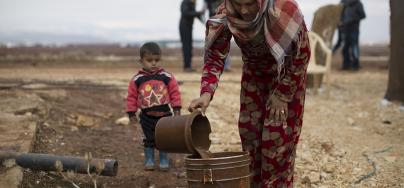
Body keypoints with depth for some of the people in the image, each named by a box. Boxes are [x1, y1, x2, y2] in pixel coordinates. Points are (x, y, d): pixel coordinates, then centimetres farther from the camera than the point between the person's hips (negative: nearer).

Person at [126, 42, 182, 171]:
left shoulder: (167, 77, -6)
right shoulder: (137, 79, -6)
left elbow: (175, 93, -1)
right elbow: (132, 96, 0)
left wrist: (176, 109, -4)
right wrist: (131, 113, 0)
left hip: (164, 115, 0)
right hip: (147, 116, 0)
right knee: (149, 140, 12)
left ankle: (164, 160, 23)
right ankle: (149, 160, 24)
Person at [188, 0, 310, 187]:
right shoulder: (225, 16, -26)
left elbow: (302, 53, -21)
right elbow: (215, 57, -19)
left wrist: (282, 94, -17)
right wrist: (206, 93, -36)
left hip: (286, 74, -3)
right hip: (254, 74, 3)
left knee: (279, 133, -6)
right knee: (249, 130, 4)